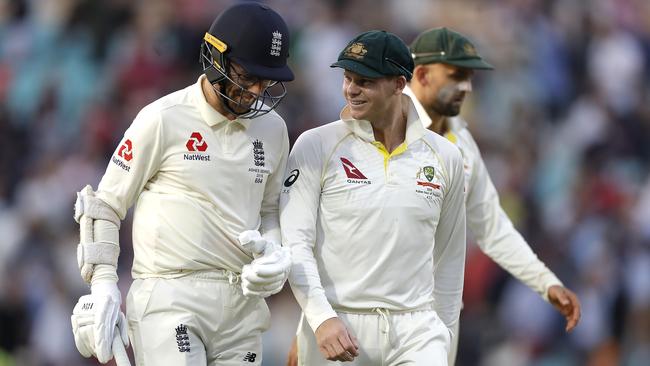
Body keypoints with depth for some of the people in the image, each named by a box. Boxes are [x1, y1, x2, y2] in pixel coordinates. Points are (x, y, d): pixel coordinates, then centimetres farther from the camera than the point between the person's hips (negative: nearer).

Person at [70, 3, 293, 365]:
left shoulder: (272, 129, 10)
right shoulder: (165, 119, -6)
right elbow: (105, 207, 0)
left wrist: (274, 253, 2)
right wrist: (104, 285, -7)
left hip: (241, 304, 6)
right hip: (169, 300, -6)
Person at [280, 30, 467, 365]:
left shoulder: (444, 157, 8)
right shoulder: (316, 146, -1)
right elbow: (294, 242, -7)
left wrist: (443, 331, 18)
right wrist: (321, 319, -18)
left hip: (416, 329, 2)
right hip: (337, 326, -1)